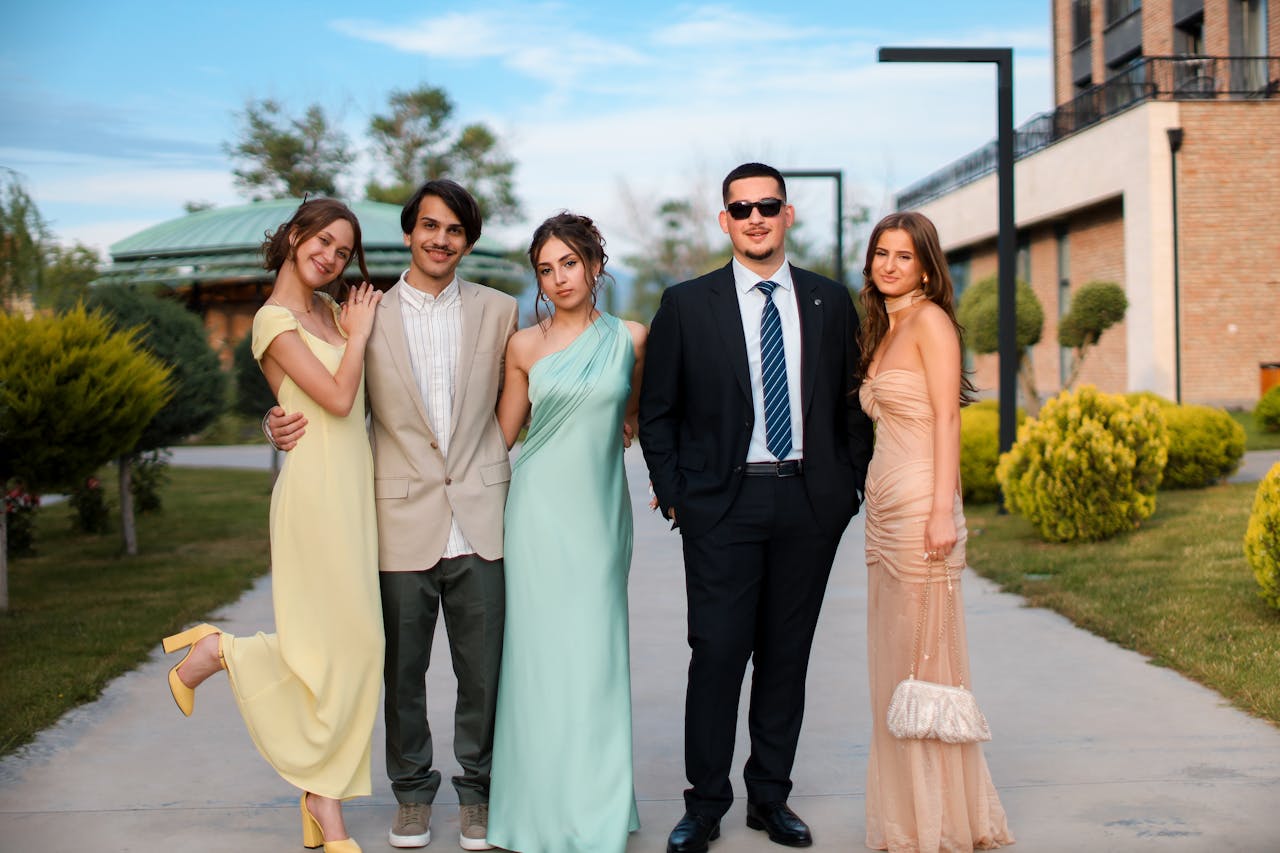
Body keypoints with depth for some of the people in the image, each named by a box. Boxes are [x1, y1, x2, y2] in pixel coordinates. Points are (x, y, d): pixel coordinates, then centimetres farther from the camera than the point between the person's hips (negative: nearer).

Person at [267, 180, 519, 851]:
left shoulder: (498, 311, 8)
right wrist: (283, 426, -8)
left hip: (480, 519, 0)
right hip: (403, 519, 0)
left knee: (483, 670, 6)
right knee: (403, 671, 9)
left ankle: (476, 793, 24)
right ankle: (412, 791, 27)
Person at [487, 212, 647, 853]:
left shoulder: (630, 338, 5)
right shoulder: (525, 345, 3)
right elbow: (504, 433, 11)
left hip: (602, 510, 1)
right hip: (541, 510, 0)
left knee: (596, 655, 1)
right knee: (541, 653, 1)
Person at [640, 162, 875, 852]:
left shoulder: (830, 302, 9)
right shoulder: (687, 304, 3)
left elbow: (852, 405, 12)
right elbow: (657, 411, 5)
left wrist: (850, 486, 4)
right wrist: (673, 495, -1)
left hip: (811, 503, 2)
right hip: (722, 503, -2)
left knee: (787, 654, 9)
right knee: (718, 653, -3)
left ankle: (770, 797, 21)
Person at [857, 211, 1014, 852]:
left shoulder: (930, 320, -6)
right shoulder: (883, 332, 19)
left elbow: (948, 418, -13)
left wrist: (942, 511, -20)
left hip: (919, 506, -9)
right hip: (883, 509, 9)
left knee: (925, 657, -4)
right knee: (892, 660, 10)